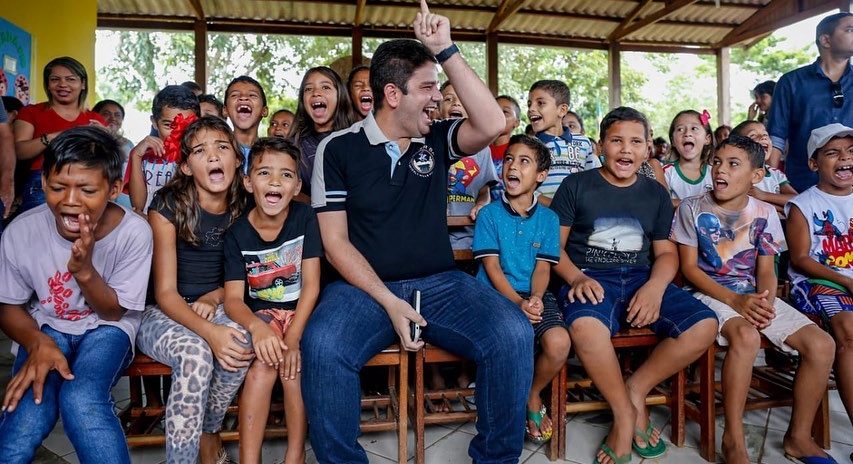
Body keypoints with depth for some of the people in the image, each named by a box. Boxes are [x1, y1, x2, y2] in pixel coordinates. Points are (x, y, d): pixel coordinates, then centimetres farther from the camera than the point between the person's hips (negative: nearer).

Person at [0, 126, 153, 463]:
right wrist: (38, 343, -22)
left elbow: (113, 312, -10)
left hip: (106, 329, -1)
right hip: (46, 327, 2)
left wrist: (85, 271, -30)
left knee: (81, 401, -31)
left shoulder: (134, 232, -21)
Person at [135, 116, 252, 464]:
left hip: (214, 309, 3)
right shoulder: (168, 206, -12)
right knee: (196, 354, -35)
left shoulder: (244, 209, -1)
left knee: (241, 344, -31)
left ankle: (209, 432, -3)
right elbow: (165, 292, -15)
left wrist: (214, 297, -11)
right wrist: (208, 331, -33)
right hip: (163, 314, -3)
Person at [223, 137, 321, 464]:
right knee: (263, 364, -26)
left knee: (293, 364, -26)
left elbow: (311, 285, -11)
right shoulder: (237, 234, -4)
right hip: (261, 314, 1)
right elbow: (233, 298, -10)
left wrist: (292, 337, -21)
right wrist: (257, 327, -32)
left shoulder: (305, 218, -8)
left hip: (301, 313, -1)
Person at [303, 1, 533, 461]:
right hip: (364, 286, -2)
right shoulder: (339, 148, 0)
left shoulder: (436, 140, 8)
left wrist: (447, 51, -10)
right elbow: (335, 242, -3)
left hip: (440, 283, 3)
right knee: (322, 345, -33)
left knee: (513, 333, -23)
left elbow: (492, 125, -12)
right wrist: (389, 303, -14)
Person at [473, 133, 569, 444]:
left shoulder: (548, 218, 10)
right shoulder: (489, 214, 3)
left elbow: (543, 267, 3)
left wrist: (535, 298, -18)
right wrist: (517, 302, -18)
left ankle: (533, 394, 8)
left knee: (559, 342, -27)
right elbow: (492, 266, -4)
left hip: (534, 296, 2)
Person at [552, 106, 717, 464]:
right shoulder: (576, 186, 4)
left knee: (704, 325, -21)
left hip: (642, 279, 4)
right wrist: (577, 278, -19)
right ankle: (626, 411, -12)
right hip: (591, 280, -4)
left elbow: (666, 252, 13)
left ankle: (636, 390, -2)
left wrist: (655, 286, -9)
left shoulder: (656, 194, 15)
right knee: (584, 326, -38)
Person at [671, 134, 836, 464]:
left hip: (755, 295, 5)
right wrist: (735, 300, -19)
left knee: (822, 344, -14)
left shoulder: (764, 213, 5)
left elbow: (766, 270, 6)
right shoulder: (693, 208, -5)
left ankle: (799, 437, 5)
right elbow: (689, 267, -6)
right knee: (745, 336, -36)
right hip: (711, 293, -4)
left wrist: (766, 301, -17)